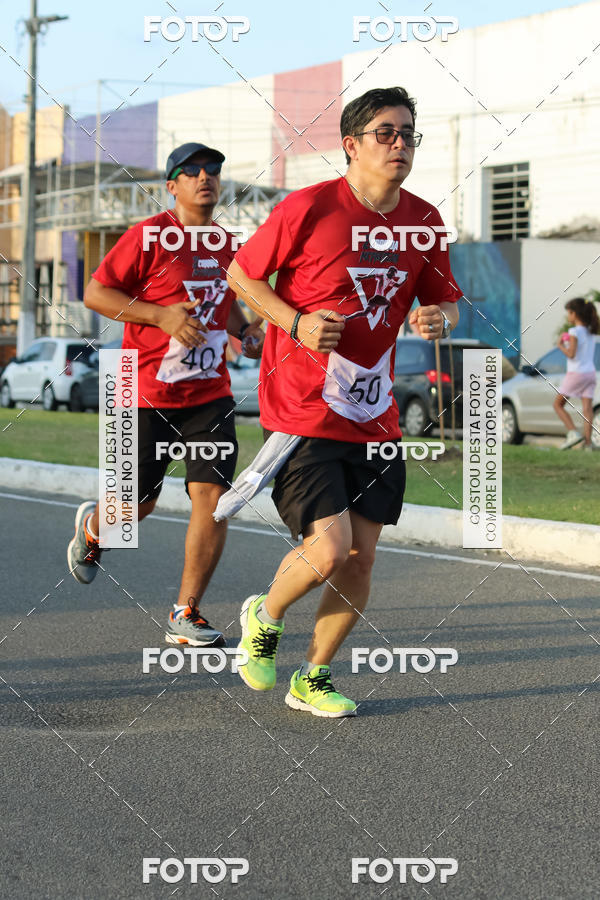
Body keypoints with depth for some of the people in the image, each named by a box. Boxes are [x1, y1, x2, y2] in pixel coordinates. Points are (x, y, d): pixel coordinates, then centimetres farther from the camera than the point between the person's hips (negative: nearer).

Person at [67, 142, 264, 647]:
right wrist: (162, 315, -21)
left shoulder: (228, 244, 9)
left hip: (210, 393, 4)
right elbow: (95, 293, -10)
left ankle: (186, 615, 2)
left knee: (214, 497, -9)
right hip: (148, 394, -4)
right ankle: (92, 528, 43)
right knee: (137, 505, 4)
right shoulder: (148, 236, -9)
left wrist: (244, 329, 6)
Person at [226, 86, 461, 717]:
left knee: (360, 562, 5)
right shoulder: (307, 209, -10)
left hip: (373, 417, 6)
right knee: (328, 551, -14)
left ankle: (311, 680, 25)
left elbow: (445, 302, 16)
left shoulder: (425, 221, 5)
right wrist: (296, 322, -14)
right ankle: (264, 617, 19)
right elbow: (241, 274, 1)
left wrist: (438, 318, -8)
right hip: (301, 413, -5)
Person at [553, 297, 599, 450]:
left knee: (558, 404, 6)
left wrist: (561, 345, -2)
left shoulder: (575, 331, -11)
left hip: (576, 373, -7)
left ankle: (573, 432, -8)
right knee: (587, 407, -1)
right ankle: (588, 442, -10)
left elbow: (571, 354, -18)